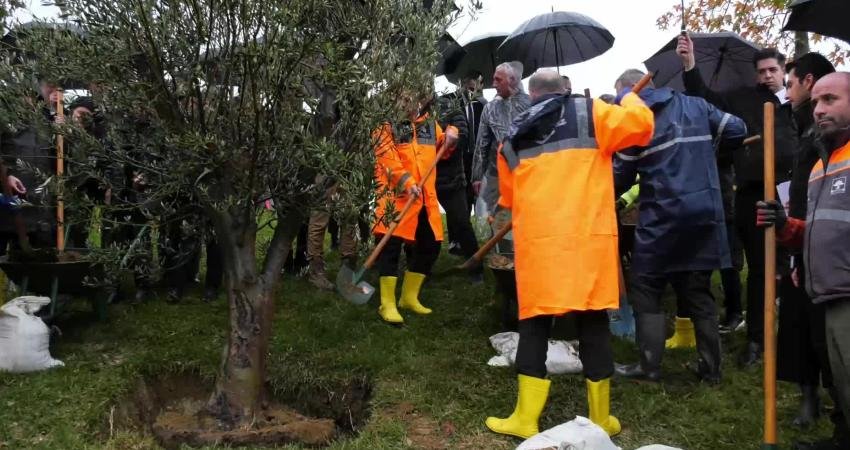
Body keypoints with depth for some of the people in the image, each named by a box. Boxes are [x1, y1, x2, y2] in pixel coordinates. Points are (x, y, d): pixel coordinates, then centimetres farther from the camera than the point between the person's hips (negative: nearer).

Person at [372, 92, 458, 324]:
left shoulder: (429, 122, 16)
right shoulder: (387, 124, -1)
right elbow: (386, 156, -13)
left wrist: (450, 137, 3)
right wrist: (407, 182, -23)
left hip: (426, 195, 6)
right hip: (396, 194, -6)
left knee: (430, 245, 9)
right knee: (391, 245, -8)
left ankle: (409, 297, 24)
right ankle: (387, 304, 0)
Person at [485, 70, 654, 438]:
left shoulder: (513, 139, 17)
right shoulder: (588, 114, 6)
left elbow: (508, 199, 24)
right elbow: (641, 123, -3)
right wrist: (630, 99, 19)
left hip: (537, 240, 2)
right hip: (588, 238, -1)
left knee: (535, 324, 9)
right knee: (593, 323, 7)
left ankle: (525, 419, 12)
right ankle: (600, 419, 19)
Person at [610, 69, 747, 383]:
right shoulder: (695, 105, 10)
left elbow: (621, 177, -4)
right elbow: (737, 130, 13)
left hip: (662, 217, -5)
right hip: (705, 214, 6)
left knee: (645, 290, 6)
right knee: (698, 292, 14)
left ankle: (649, 366, 4)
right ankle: (710, 367, 19)